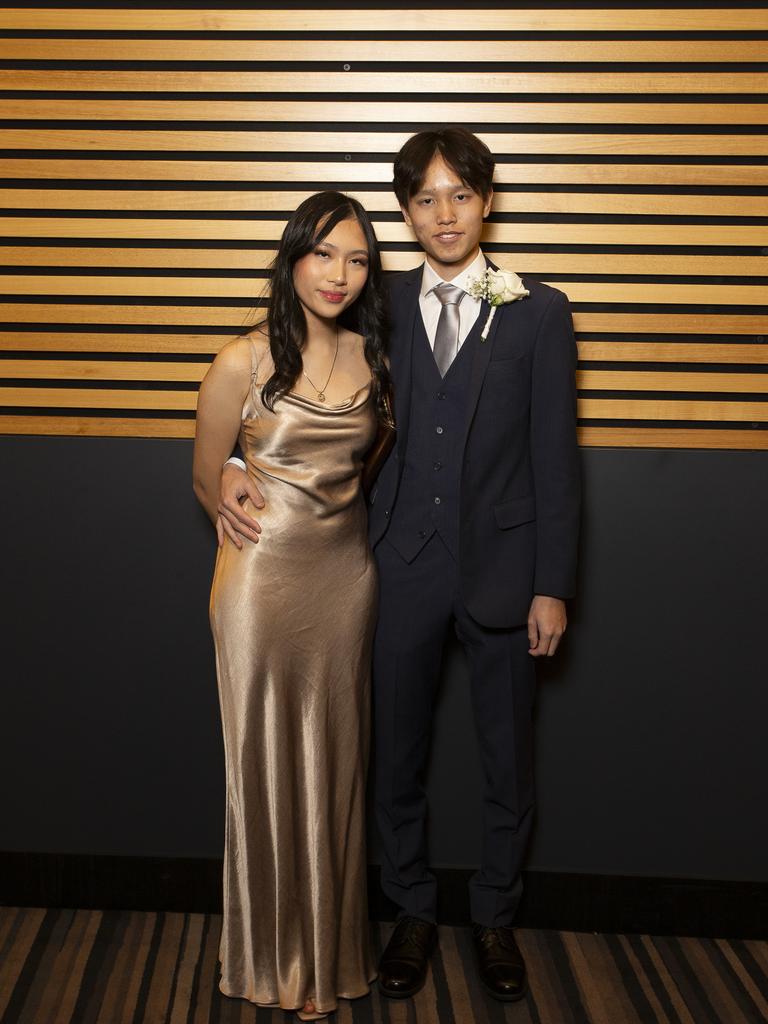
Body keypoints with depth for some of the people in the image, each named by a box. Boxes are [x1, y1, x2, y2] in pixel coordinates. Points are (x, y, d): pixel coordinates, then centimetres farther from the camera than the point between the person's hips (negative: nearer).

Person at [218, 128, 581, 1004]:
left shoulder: (538, 313, -2)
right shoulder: (380, 306, 3)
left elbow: (555, 458, -3)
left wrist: (552, 586, -6)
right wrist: (236, 463, -8)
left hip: (501, 567, -1)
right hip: (405, 567, 1)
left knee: (507, 761, 12)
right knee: (397, 753, 13)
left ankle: (495, 918, 34)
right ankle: (413, 913, 34)